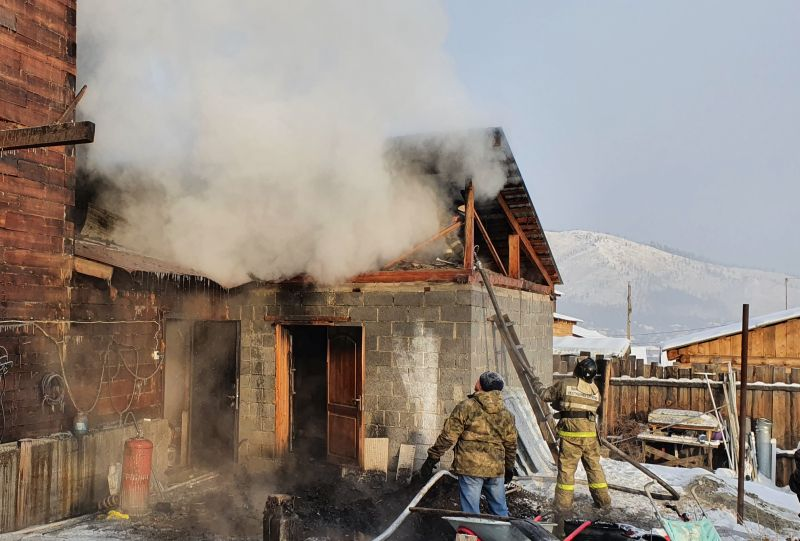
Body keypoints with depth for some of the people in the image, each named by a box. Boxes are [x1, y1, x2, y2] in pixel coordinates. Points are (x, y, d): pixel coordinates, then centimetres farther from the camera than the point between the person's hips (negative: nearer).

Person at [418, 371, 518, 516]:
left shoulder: (466, 407, -8)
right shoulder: (507, 414, 8)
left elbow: (448, 437, -8)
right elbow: (511, 443, 15)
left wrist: (432, 459, -1)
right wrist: (509, 468, 28)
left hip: (470, 467, -4)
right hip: (497, 469, 5)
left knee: (471, 513, 2)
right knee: (500, 511, 18)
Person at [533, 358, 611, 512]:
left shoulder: (565, 384, -5)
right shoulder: (595, 390, 9)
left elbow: (546, 395, 5)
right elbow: (593, 408, 15)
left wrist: (537, 385, 27)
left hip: (570, 434, -4)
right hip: (590, 434, 4)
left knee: (566, 467, 3)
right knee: (594, 466, 16)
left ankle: (563, 503, 5)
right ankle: (603, 499, 24)